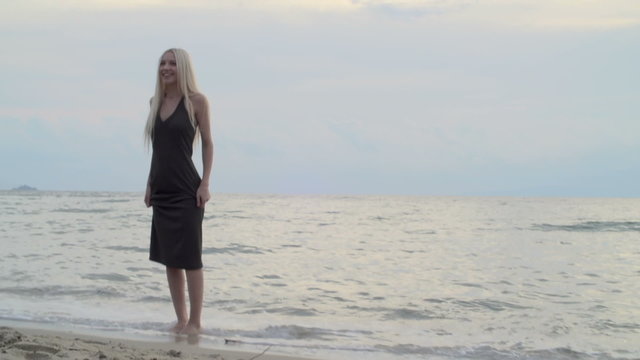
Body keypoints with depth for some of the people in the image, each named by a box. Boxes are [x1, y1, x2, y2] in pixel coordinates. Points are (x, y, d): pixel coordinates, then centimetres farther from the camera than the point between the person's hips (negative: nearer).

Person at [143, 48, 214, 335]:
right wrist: (150, 183, 13)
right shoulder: (156, 102, 11)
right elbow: (158, 147, 16)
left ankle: (195, 321, 10)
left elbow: (207, 143, -4)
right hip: (161, 191, 6)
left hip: (186, 190, -6)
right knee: (169, 258, 10)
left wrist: (205, 184, -11)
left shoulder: (196, 100, -4)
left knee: (190, 258, -1)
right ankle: (181, 318, 20)